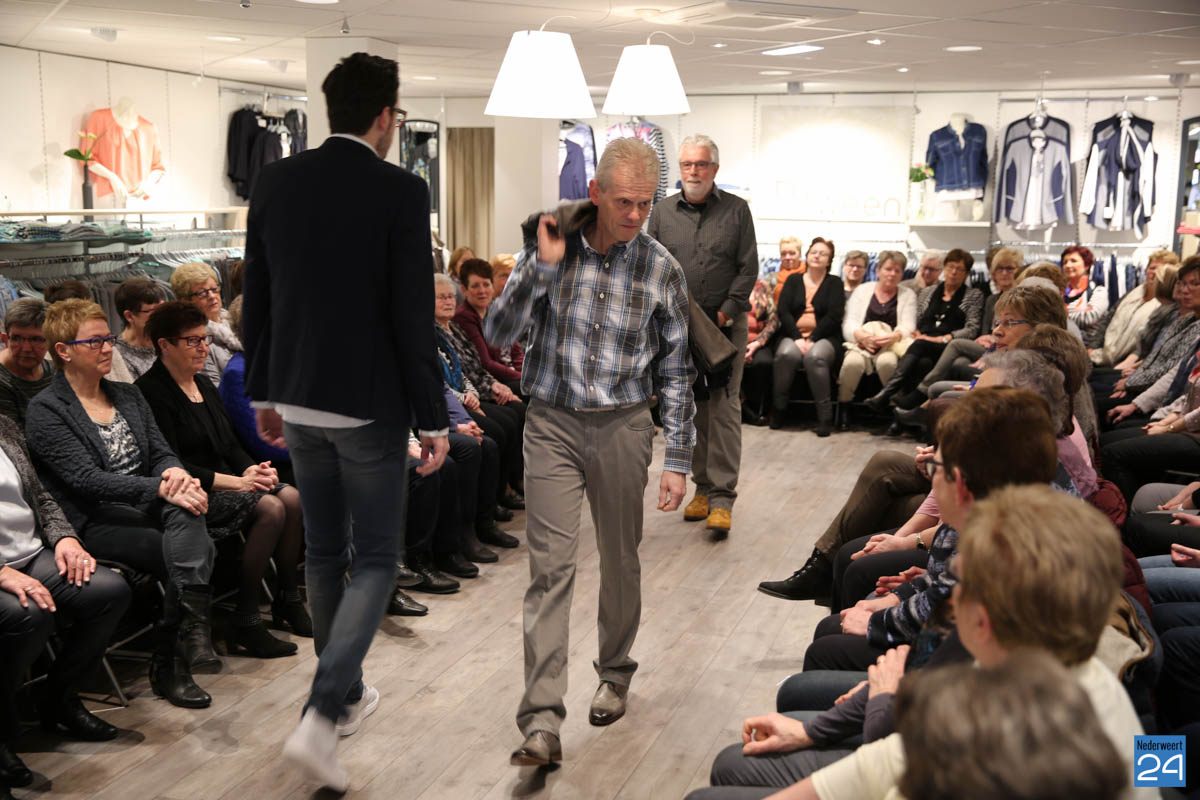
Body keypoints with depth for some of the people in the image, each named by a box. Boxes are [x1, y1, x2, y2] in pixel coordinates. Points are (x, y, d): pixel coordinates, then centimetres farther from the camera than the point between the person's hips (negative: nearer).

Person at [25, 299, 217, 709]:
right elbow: (88, 479, -15)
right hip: (95, 522, -5)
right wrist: (162, 489, -26)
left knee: (184, 514, -32)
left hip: (148, 506, 5)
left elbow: (161, 452, 14)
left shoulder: (127, 395, 19)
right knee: (194, 552, -29)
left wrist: (175, 472, -12)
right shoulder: (46, 411, -3)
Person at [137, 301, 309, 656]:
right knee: (269, 508, -26)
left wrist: (253, 469, -3)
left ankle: (288, 600, -3)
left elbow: (230, 444, 19)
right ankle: (244, 623, -20)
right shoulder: (151, 392, -10)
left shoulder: (204, 385, 18)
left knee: (292, 497, -14)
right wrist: (236, 481, -19)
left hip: (225, 483, 8)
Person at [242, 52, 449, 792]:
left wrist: (265, 394, 17)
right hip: (369, 406, -5)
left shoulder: (275, 181, 2)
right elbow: (413, 320, -16)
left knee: (325, 550, 20)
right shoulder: (402, 191, -14)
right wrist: (434, 422, -8)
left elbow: (257, 301, 6)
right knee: (376, 559, 7)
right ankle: (321, 719, -6)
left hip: (297, 400, 6)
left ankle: (347, 695, 35)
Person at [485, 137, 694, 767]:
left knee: (620, 561, 13)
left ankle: (615, 674, 37)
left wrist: (677, 460, 0)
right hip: (553, 424, -1)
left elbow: (675, 372, 3)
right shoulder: (548, 247, -2)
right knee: (550, 565, -7)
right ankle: (542, 722, -6)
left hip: (622, 426, 1)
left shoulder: (662, 269, -2)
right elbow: (497, 334, -8)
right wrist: (543, 267, -18)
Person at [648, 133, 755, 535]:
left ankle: (722, 498, -7)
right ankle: (703, 486, 19)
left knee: (724, 409, -7)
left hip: (726, 324, -3)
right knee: (691, 408, 8)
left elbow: (748, 268, -1)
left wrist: (725, 313, -10)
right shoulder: (662, 212, 9)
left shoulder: (736, 210, 2)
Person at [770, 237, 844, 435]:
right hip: (793, 335, 2)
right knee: (786, 354, -33)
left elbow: (834, 316, -1)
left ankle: (825, 416, -32)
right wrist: (797, 338, -12)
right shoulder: (793, 281, 18)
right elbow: (783, 311, 4)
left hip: (824, 337, -1)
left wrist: (812, 339, -14)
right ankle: (779, 410, -20)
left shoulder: (834, 283, 13)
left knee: (815, 357, -35)